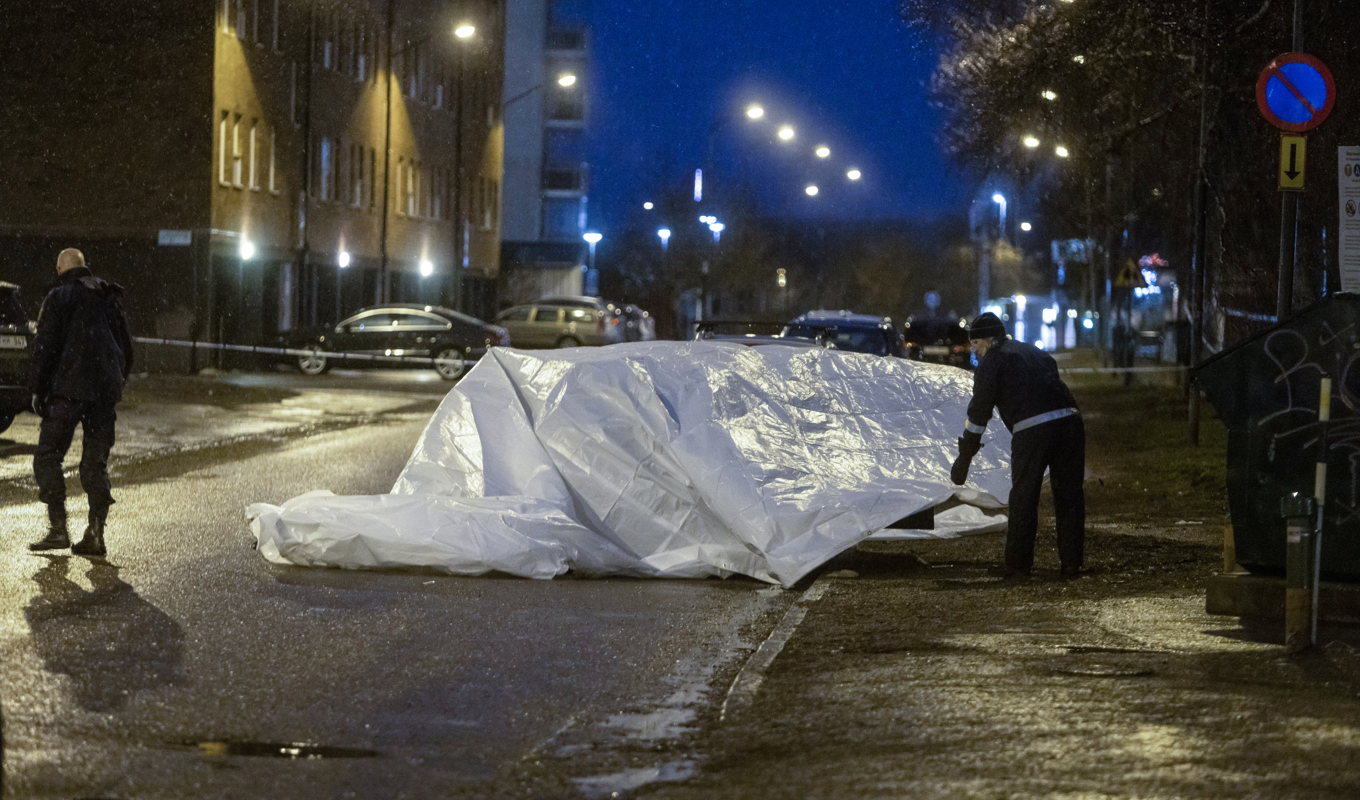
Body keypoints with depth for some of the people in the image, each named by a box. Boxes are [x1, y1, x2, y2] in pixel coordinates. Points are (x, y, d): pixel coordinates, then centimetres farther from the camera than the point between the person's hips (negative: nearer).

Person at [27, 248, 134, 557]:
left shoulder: (59, 298, -2)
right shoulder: (110, 299, 15)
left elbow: (45, 347, -7)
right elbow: (126, 348, 19)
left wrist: (37, 389, -3)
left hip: (69, 389, -6)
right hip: (105, 392, 6)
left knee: (47, 456, 1)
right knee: (96, 462, 9)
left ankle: (58, 528, -9)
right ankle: (95, 534, 2)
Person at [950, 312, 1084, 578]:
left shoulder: (992, 361, 8)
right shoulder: (1034, 352, 28)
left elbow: (979, 411, 5)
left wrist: (964, 459, 9)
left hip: (1031, 431, -5)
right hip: (1069, 421, 5)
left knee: (1023, 499, 7)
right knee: (1069, 495, 11)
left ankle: (1018, 566, 10)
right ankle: (1071, 564, 11)